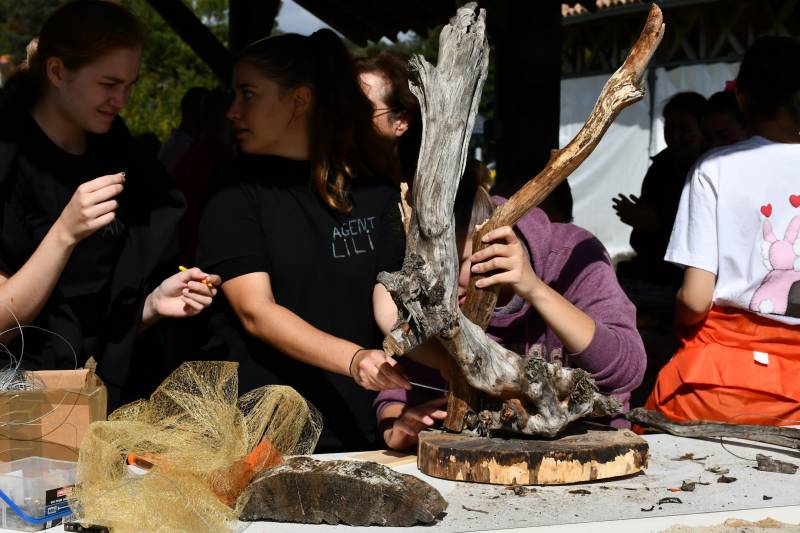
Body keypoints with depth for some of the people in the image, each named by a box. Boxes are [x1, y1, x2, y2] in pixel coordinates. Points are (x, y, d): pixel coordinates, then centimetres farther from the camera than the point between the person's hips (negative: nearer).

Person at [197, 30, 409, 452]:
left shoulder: (372, 190, 5)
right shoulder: (235, 192, -6)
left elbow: (388, 295, -2)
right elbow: (255, 313, -15)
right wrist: (354, 359, -29)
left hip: (352, 427, 3)